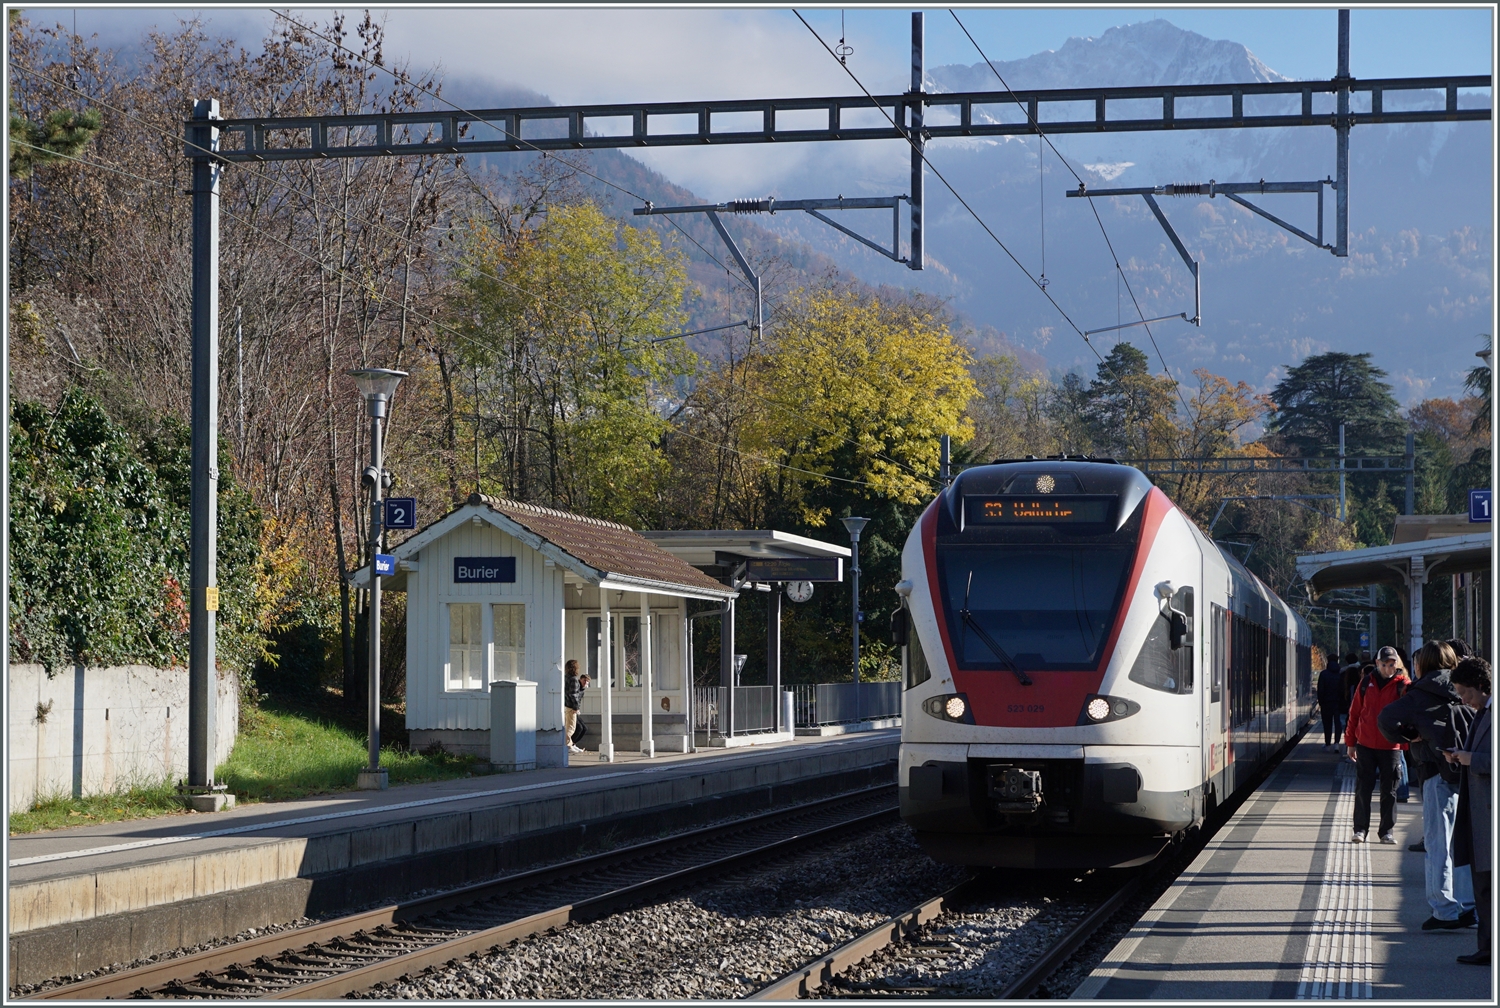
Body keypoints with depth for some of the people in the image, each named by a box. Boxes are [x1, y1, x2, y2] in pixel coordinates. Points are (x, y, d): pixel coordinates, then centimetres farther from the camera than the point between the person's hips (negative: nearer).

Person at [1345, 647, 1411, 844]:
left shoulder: (1403, 685, -3)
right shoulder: (1366, 682, 4)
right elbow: (1354, 712, 9)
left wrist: (1406, 742, -15)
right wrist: (1351, 742, 9)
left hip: (1391, 746, -2)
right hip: (1366, 744, 2)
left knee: (1389, 790, 5)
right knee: (1363, 787, 3)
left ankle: (1387, 831, 12)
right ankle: (1360, 829, 9)